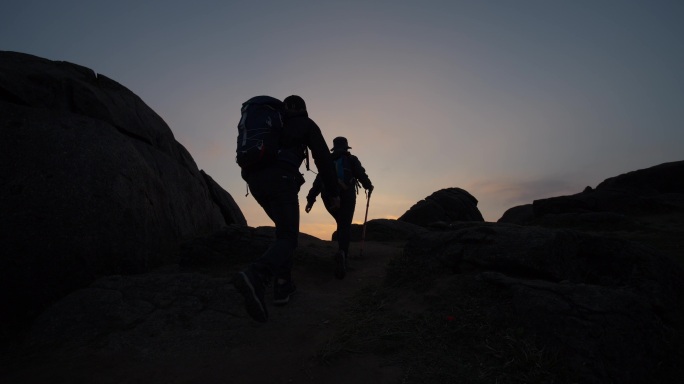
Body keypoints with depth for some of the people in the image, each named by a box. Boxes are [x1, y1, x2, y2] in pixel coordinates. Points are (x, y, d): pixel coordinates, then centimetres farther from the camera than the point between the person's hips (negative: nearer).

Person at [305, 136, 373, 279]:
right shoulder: (351, 159, 13)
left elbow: (318, 181, 10)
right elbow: (361, 175, 1)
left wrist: (310, 200, 5)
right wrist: (369, 186, 21)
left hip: (329, 197, 4)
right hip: (346, 196, -3)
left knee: (342, 223, 24)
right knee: (345, 227, -9)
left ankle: (343, 252, 16)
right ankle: (342, 253, -35)